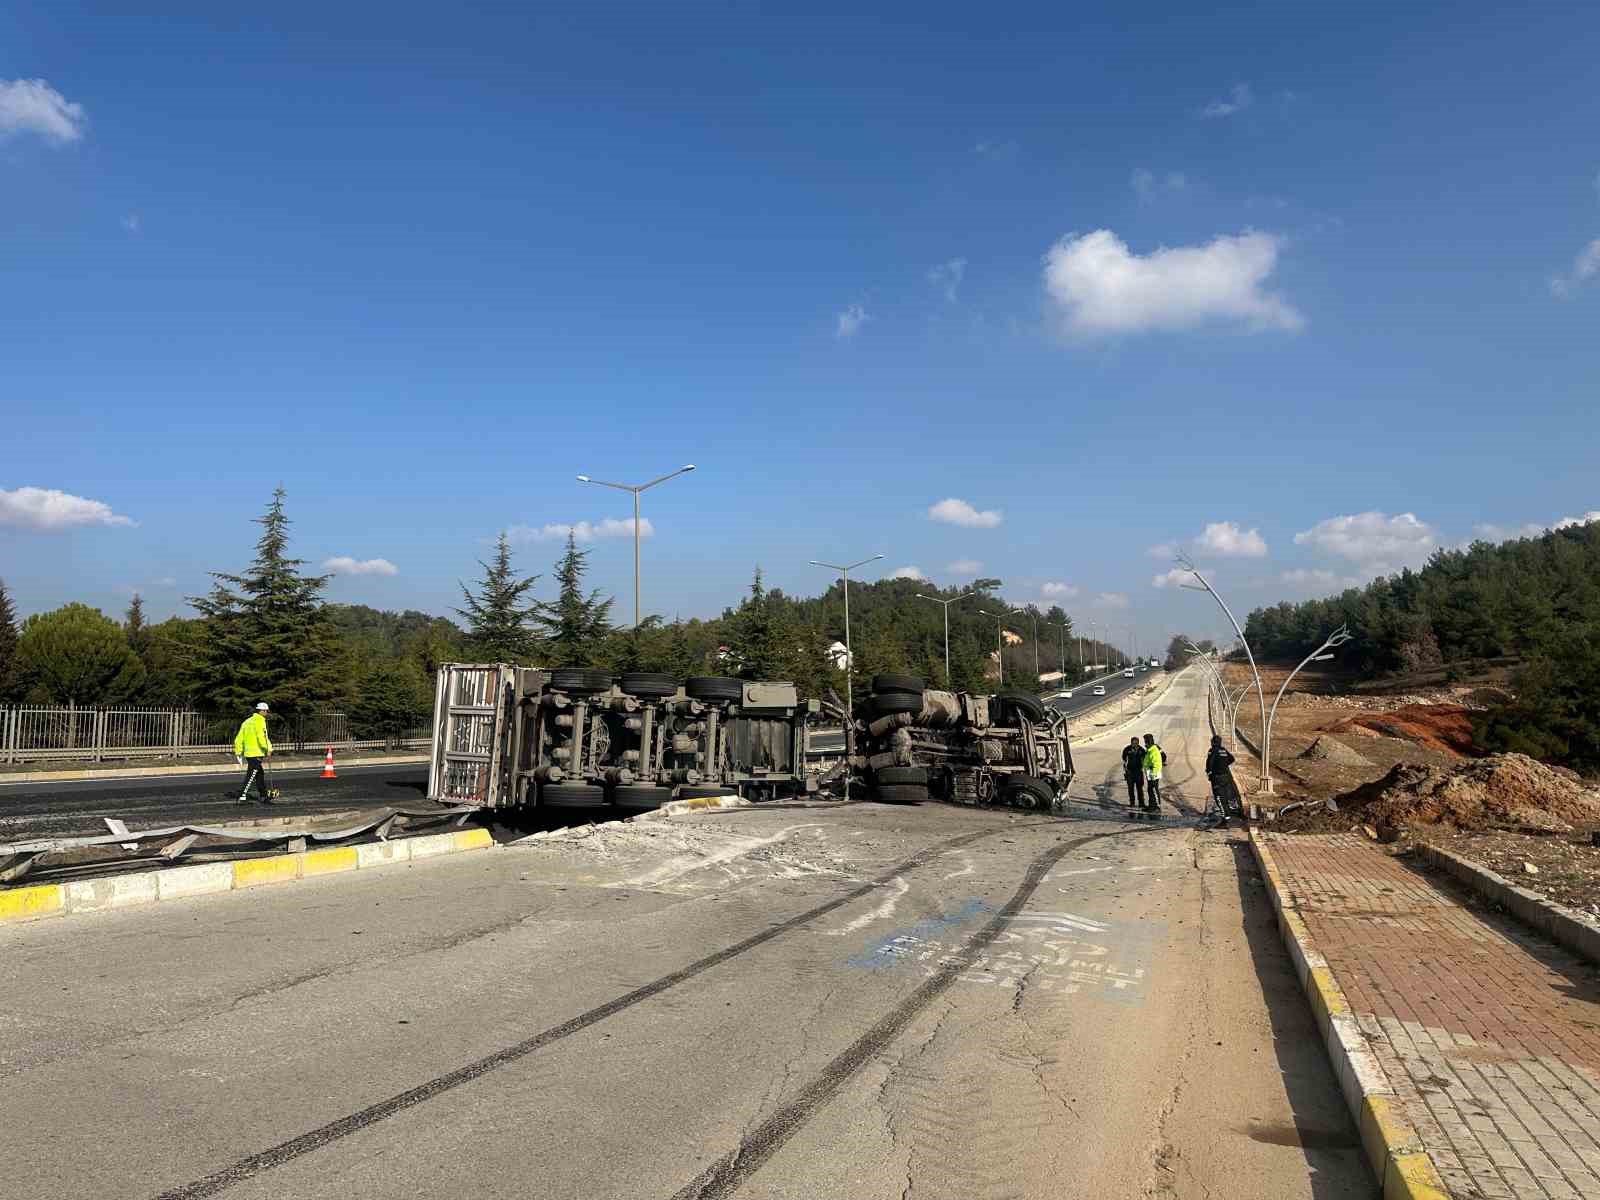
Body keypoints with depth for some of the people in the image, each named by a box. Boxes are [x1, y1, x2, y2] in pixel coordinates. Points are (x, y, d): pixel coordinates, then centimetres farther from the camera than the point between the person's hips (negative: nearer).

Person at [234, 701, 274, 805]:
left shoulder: (247, 721, 16)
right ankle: (243, 797, -7)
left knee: (260, 774, 17)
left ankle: (263, 796, 24)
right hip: (256, 753, -9)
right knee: (251, 775, -6)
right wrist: (268, 750, -18)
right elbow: (262, 737, -21)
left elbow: (239, 738, 17)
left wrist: (238, 752, 21)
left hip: (248, 753, 9)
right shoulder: (259, 721, -11)